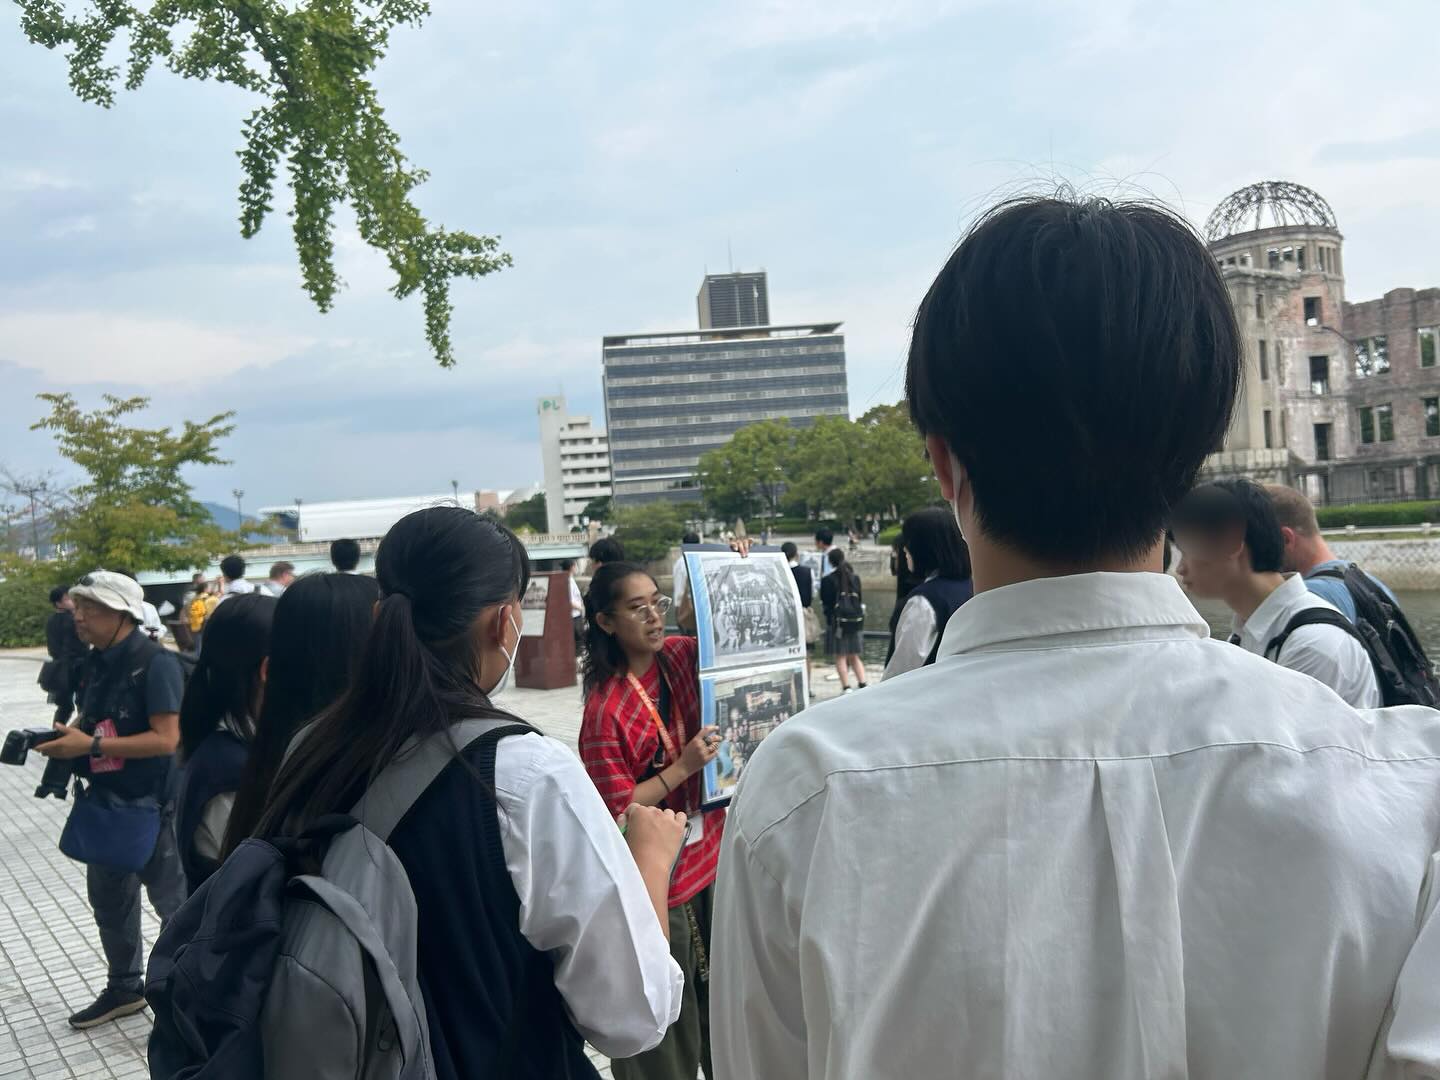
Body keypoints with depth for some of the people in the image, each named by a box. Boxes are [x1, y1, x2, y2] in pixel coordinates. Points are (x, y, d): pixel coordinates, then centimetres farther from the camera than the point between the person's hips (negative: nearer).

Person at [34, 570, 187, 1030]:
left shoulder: (155, 663, -21)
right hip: (107, 799, 9)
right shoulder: (96, 661, 4)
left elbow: (166, 738, -26)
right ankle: (124, 987, 38)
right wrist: (67, 738, -4)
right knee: (108, 896, 20)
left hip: (154, 803, -8)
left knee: (174, 902, 4)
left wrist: (90, 745, -26)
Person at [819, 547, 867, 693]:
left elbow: (826, 602, -6)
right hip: (856, 620, 5)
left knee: (840, 657, 3)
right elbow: (859, 598, 11)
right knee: (854, 656, 15)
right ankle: (862, 684, 9)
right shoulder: (855, 577, 5)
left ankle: (846, 687, 0)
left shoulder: (828, 580, -10)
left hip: (838, 621, -5)